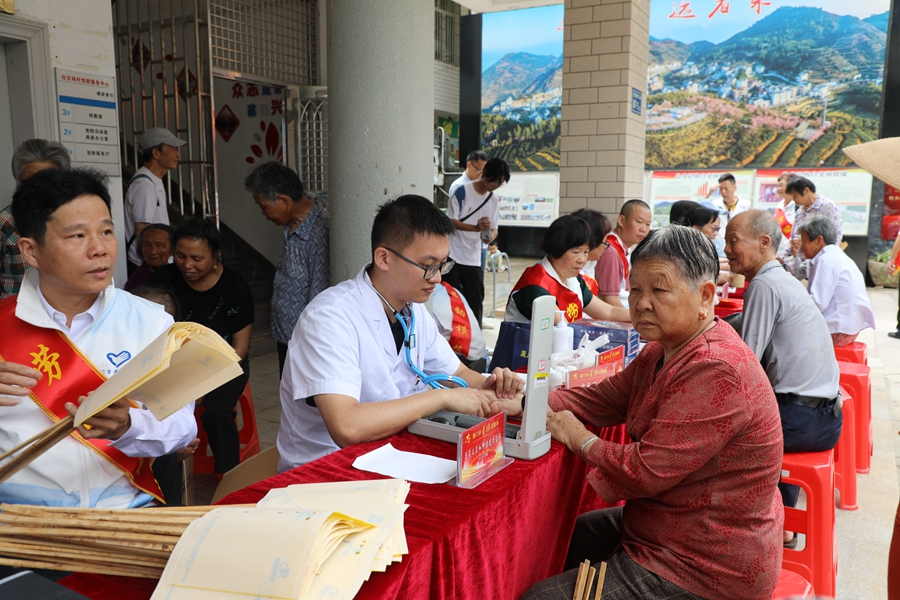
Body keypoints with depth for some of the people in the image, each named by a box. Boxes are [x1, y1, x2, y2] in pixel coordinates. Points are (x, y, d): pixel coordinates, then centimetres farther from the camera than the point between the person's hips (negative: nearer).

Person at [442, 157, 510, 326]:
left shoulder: (494, 200, 8)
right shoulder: (463, 191, -9)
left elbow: (494, 228, 11)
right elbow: (451, 221, -13)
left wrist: (490, 236, -14)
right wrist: (476, 227, -28)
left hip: (474, 260, 5)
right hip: (452, 257, -5)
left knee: (476, 303, 5)